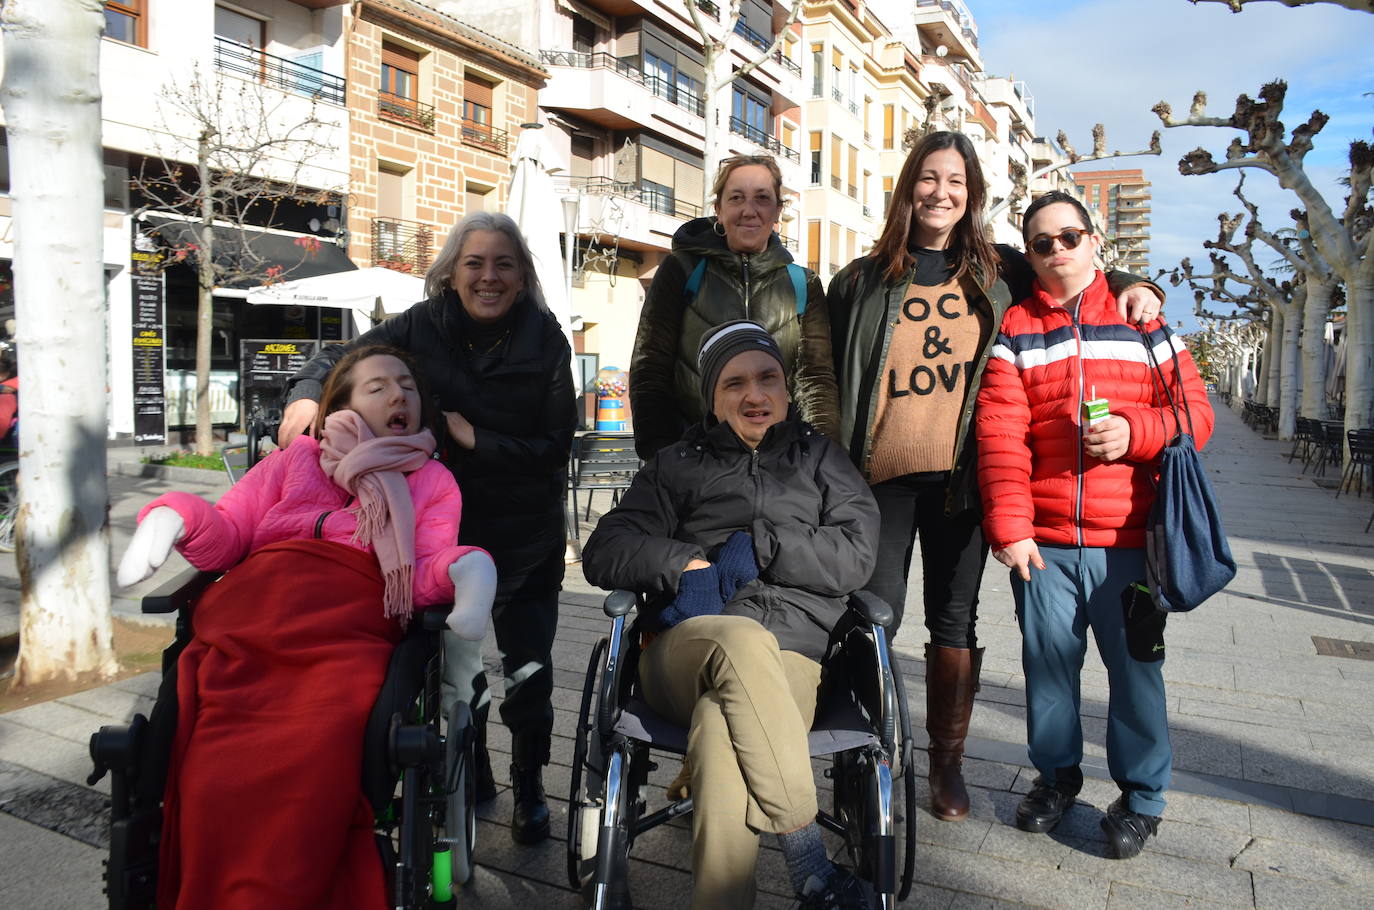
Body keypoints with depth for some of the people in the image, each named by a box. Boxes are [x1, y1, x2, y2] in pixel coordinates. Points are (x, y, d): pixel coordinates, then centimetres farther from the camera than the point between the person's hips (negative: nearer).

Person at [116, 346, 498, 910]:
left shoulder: (431, 481, 26)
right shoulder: (298, 458, 30)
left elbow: (425, 580, 10)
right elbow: (225, 538, 22)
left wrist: (468, 571, -12)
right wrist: (176, 518, 0)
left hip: (348, 633, -1)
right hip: (251, 615, 2)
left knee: (310, 771, -30)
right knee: (218, 773, -24)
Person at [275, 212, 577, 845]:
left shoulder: (544, 340, -11)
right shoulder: (424, 327, -8)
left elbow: (555, 446, -13)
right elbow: (344, 357, -3)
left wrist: (474, 438, -22)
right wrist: (307, 394, -24)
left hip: (528, 536, -1)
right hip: (445, 528, 1)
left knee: (528, 668, 10)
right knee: (454, 664, 11)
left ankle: (529, 787, 32)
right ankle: (473, 775, 37)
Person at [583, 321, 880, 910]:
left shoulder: (819, 458, 21)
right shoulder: (680, 464, 21)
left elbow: (855, 556, 4)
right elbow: (603, 553, 11)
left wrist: (756, 548, -6)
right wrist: (685, 563, -5)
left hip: (789, 664, 0)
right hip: (683, 656, 1)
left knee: (719, 730, -37)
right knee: (744, 638, -38)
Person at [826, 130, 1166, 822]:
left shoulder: (999, 273, 12)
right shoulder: (864, 280, 8)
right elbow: (833, 378, 8)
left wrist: (1129, 285, 6)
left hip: (960, 476, 2)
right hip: (882, 474, -1)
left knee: (955, 619, 8)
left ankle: (947, 763, 22)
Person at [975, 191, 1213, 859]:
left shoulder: (1142, 320, 9)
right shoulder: (1014, 331, 6)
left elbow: (1195, 413, 6)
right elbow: (999, 434, -3)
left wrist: (1134, 430, -14)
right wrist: (1009, 526, -12)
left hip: (1128, 539, 0)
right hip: (1043, 540, 1)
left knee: (1135, 665, 6)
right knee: (1047, 659, 10)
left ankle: (1141, 794, 26)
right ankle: (1056, 773, 31)